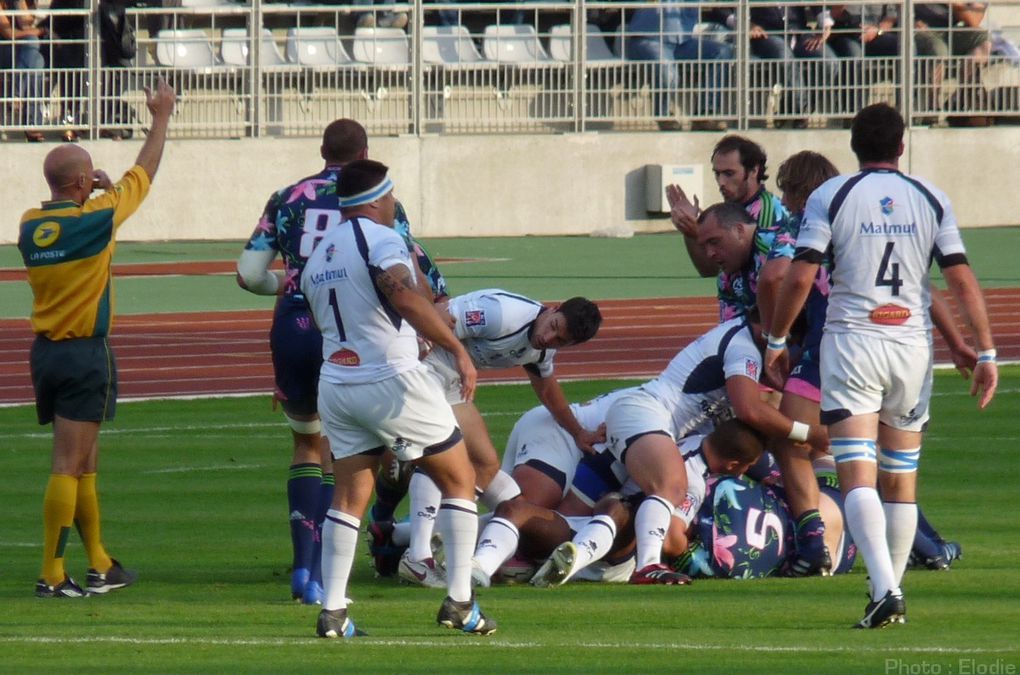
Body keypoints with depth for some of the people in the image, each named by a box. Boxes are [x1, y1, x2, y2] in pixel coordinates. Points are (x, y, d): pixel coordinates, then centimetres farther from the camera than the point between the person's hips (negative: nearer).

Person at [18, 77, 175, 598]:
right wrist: (160, 118, 14)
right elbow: (143, 173, 0)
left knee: (84, 461, 17)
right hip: (85, 354, -7)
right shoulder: (95, 219, -14)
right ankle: (52, 575, -9)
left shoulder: (30, 225, 2)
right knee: (69, 466, -7)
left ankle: (99, 565, 26)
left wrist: (91, 196, 15)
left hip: (45, 352, 7)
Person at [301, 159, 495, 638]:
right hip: (392, 381, -7)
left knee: (349, 495, 9)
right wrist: (457, 350, -31)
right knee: (458, 480, 7)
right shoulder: (379, 239, -11)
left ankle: (332, 611, -1)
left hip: (335, 383, 7)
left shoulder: (319, 254, 15)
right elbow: (405, 297, -28)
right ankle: (459, 602, 2)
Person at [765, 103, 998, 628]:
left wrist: (776, 339, 6)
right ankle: (891, 592, 18)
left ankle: (884, 589, -26)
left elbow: (800, 276, -7)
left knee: (858, 477, -9)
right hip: (912, 345, 3)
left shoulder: (830, 197, -2)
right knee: (901, 478, 14)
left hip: (851, 341, -3)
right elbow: (962, 280, 2)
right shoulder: (930, 199, 5)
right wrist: (985, 352, 5)